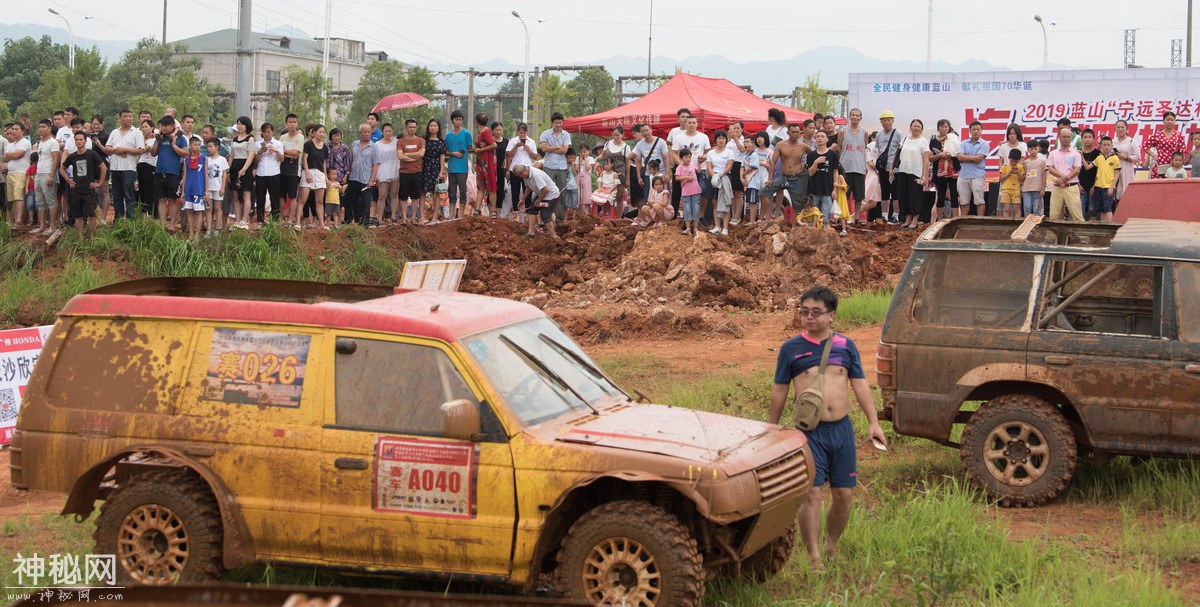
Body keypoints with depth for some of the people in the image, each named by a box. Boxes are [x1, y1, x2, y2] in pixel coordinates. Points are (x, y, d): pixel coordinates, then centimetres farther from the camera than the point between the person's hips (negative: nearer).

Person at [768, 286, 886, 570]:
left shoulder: (846, 346, 8)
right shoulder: (791, 348, 2)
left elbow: (860, 384, 8)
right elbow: (779, 390, 8)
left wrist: (873, 422, -1)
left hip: (842, 429, 3)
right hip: (810, 431, -3)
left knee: (844, 494, 5)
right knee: (812, 494, -10)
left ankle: (831, 548, 24)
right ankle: (814, 560, -3)